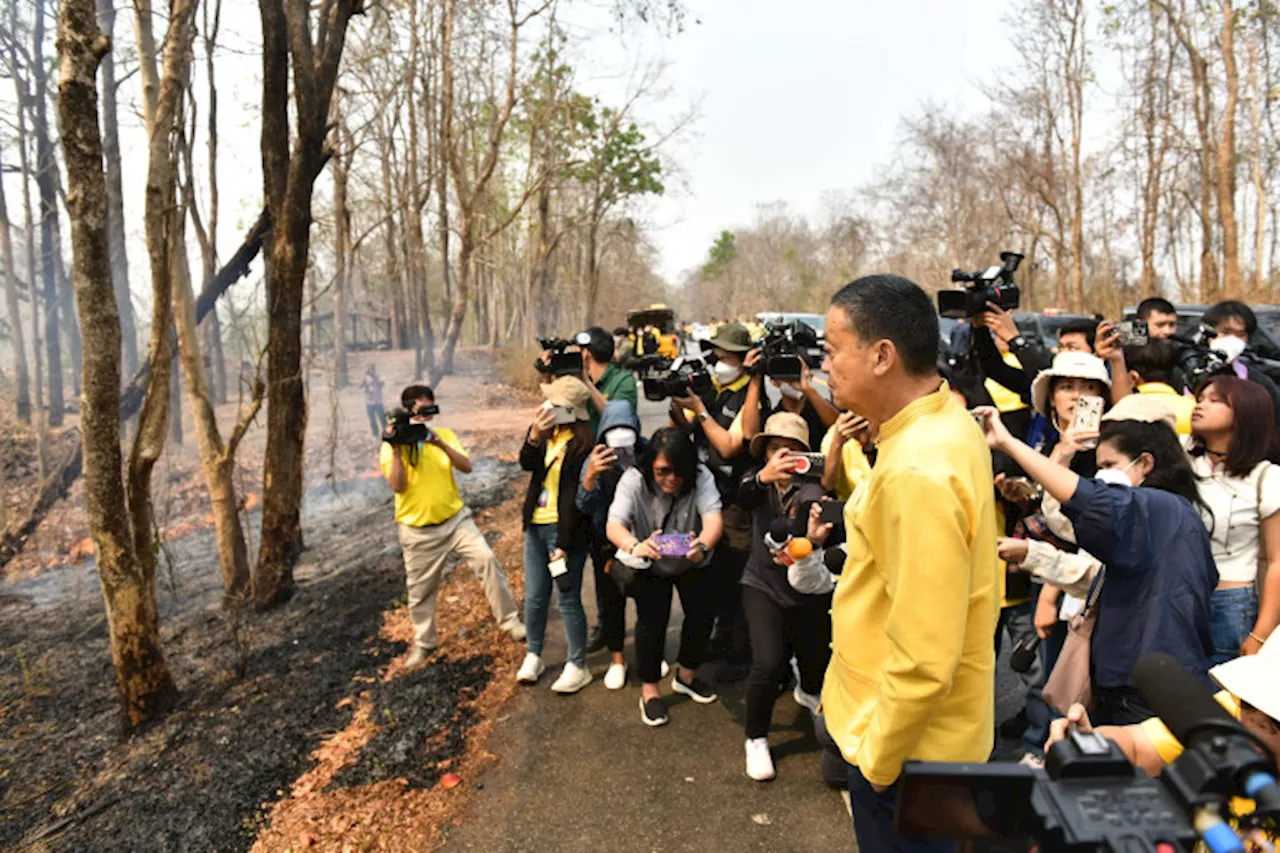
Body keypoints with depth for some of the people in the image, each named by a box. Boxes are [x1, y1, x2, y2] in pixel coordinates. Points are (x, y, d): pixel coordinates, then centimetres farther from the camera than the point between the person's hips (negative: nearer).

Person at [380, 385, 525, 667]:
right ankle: (423, 642, 32)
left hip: (455, 518, 1)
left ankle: (509, 621, -5)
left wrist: (442, 445, -24)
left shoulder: (444, 435, 2)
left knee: (486, 558, -17)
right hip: (418, 530, -1)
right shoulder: (391, 446, -5)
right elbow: (398, 486, -16)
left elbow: (467, 467, -10)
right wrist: (396, 449, -24)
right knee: (421, 590, 9)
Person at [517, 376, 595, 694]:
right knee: (534, 596, 16)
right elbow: (527, 463, -10)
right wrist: (534, 436, -28)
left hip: (565, 529, -7)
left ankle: (577, 666, 19)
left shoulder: (583, 444, -18)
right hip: (536, 524, 7)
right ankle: (533, 656, 35)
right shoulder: (546, 432, 3)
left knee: (567, 599, 1)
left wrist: (563, 545, -18)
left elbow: (575, 497, -18)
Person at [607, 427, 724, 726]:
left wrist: (703, 545, -64)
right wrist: (634, 546, -64)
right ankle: (649, 691, 10)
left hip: (692, 563, 2)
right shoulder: (633, 481, -29)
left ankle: (686, 676, 28)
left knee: (702, 614, 0)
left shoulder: (701, 478, -27)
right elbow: (614, 525, -41)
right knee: (652, 620, -11)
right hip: (648, 566, -2)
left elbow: (714, 518, -41)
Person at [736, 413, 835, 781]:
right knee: (769, 663, -17)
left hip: (807, 592, 0)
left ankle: (807, 691, 51)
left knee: (817, 661, 12)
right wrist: (762, 477, -53)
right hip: (762, 585, 0)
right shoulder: (758, 479, -7)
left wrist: (813, 539, -57)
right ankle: (756, 738, 9)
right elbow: (743, 497, -31)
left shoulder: (811, 488, -14)